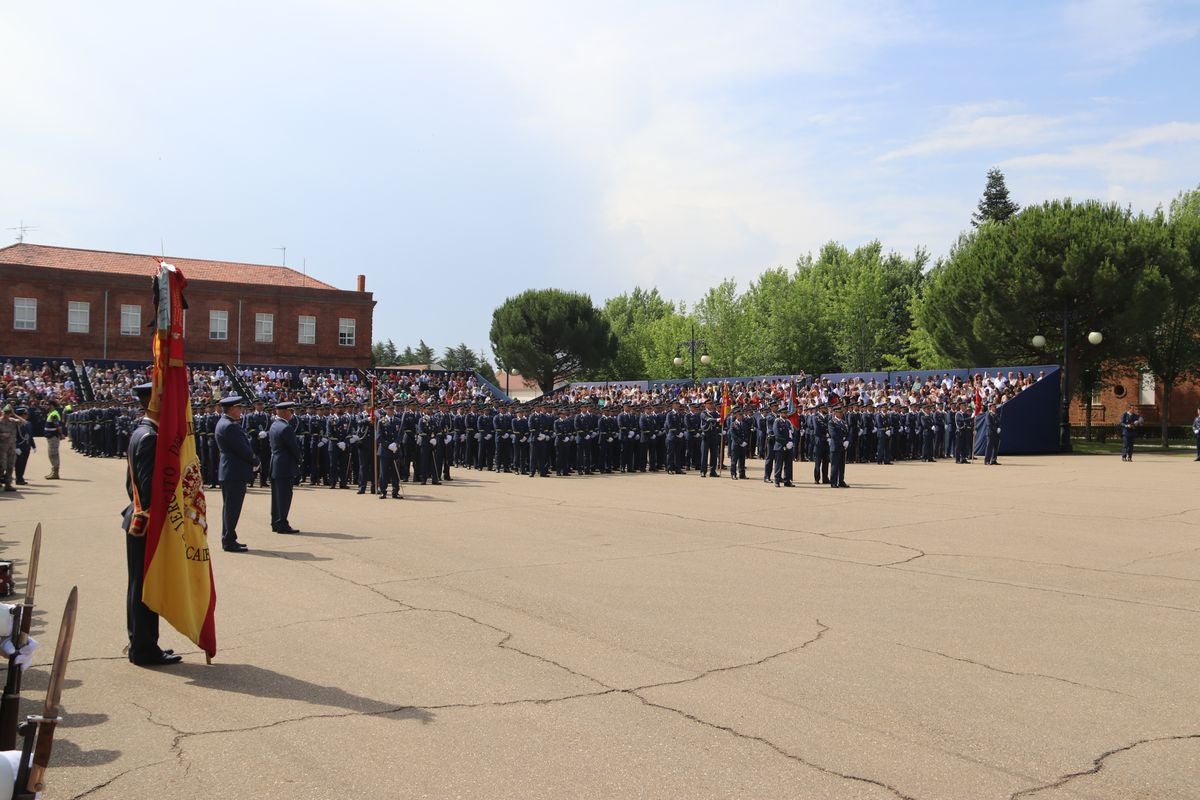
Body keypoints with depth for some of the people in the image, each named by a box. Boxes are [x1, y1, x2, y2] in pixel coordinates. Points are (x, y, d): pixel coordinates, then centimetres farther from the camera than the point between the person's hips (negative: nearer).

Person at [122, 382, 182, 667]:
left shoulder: (139, 433, 13)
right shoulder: (150, 437, -19)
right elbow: (149, 485, -24)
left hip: (137, 520, 10)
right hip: (148, 524, -10)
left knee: (140, 587, 16)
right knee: (146, 587, -2)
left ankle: (140, 645, 25)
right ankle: (145, 650, 7)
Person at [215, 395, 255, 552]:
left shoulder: (223, 423, 14)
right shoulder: (230, 426, -19)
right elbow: (243, 449, -19)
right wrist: (255, 461, -6)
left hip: (228, 472, 11)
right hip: (235, 473, -11)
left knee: (229, 507, 16)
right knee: (232, 508, -5)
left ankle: (227, 539, 24)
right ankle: (229, 541, -1)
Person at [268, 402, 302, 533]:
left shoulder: (274, 425, 11)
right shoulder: (286, 427, -18)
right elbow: (295, 447, -16)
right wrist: (298, 460, 3)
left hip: (275, 466, 10)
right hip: (285, 467, -10)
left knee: (277, 495, 14)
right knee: (284, 496, -5)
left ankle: (275, 523, 20)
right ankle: (282, 524, -3)